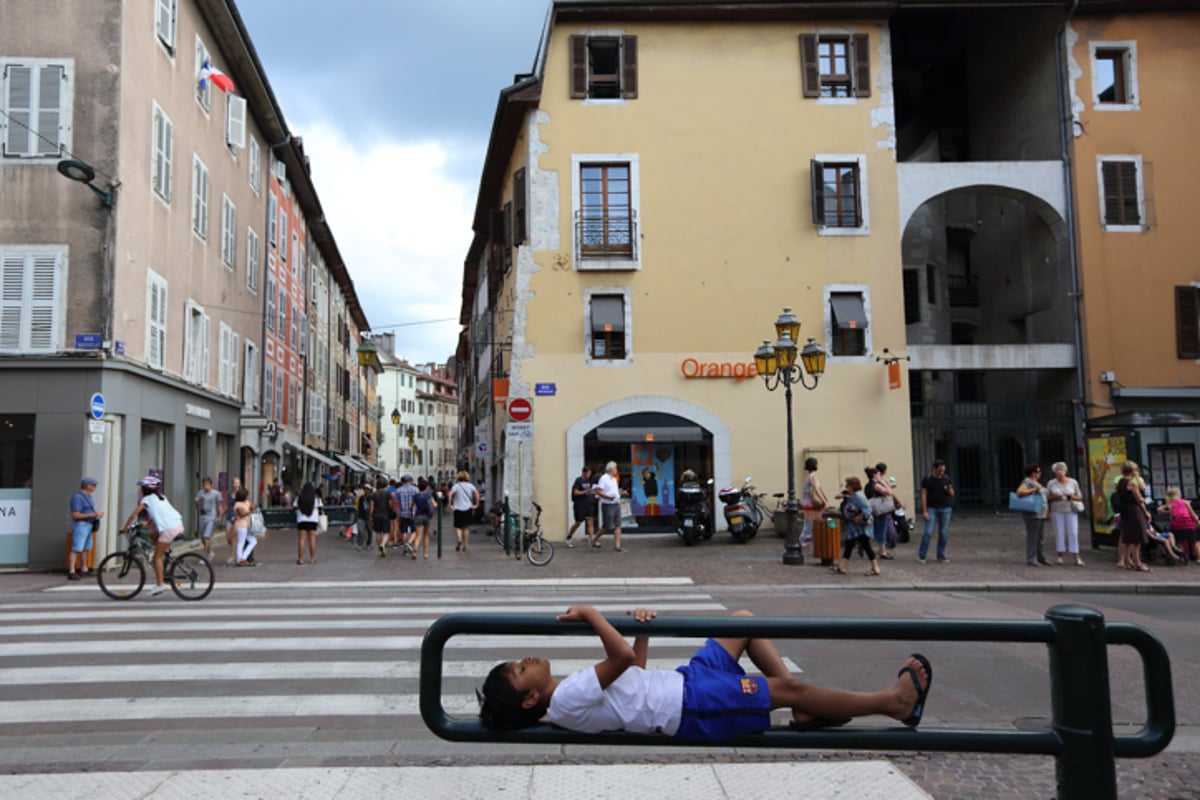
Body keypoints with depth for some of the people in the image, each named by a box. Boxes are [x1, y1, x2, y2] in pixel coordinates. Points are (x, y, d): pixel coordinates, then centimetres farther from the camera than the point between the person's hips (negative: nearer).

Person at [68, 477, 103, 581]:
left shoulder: (88, 496, 15)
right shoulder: (77, 497, -15)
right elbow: (76, 515, -19)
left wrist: (97, 514, 3)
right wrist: (93, 515, -20)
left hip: (89, 525, 9)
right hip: (80, 525, -9)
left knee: (85, 549, 13)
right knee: (76, 549, -11)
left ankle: (84, 570, 20)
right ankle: (71, 572, -12)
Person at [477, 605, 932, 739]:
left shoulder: (567, 698, 13)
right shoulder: (567, 700, -19)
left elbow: (633, 673, 19)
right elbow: (625, 659, -31)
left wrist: (641, 630, 5)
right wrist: (591, 614, -20)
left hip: (682, 684, 10)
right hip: (692, 709, -10)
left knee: (744, 621, 11)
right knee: (785, 688, -11)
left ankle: (805, 713, 11)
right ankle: (895, 701, 3)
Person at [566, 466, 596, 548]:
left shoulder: (588, 480, 11)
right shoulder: (578, 480, -10)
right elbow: (575, 492, -17)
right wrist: (585, 492, -25)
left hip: (588, 505, 6)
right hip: (580, 505, -6)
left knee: (590, 522, -6)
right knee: (578, 523, 4)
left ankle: (591, 540, -10)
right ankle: (568, 538, 23)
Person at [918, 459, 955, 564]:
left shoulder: (947, 479, 6)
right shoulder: (927, 479, -3)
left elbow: (952, 495, 11)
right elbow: (923, 495, -5)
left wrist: (950, 490, -13)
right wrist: (924, 511, -10)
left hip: (945, 509, 3)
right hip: (931, 509, -3)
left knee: (944, 533, 4)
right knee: (928, 532, -7)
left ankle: (941, 556, 15)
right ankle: (921, 555, 4)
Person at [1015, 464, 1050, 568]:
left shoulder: (1035, 482, 16)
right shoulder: (1027, 482, -13)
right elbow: (1019, 492, -28)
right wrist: (1034, 489, -27)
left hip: (1040, 514, 9)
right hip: (1032, 514, -9)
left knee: (1038, 537, 11)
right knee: (1032, 537, -7)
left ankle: (1040, 559, 16)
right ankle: (1031, 560, -3)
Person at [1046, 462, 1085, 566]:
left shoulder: (1073, 482, 5)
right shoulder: (1051, 483, 4)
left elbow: (1080, 497, 10)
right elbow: (1047, 498, 7)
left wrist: (1072, 497, -10)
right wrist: (1054, 497, -11)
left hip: (1071, 511, 0)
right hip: (1057, 511, 0)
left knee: (1073, 533, -5)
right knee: (1059, 533, 0)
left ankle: (1077, 558, -4)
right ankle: (1060, 556, 8)